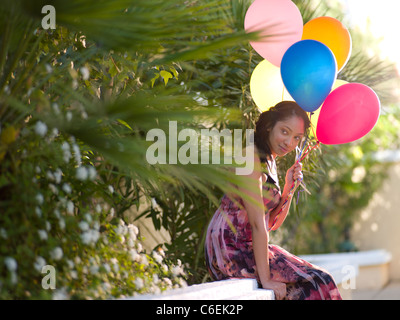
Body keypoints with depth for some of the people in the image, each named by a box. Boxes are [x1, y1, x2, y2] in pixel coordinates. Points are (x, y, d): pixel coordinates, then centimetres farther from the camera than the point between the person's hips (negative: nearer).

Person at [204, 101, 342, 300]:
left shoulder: (270, 160, 15)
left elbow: (273, 223, 15)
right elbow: (257, 222, -20)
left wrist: (289, 187, 0)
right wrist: (265, 279, -22)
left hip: (247, 246, 9)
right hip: (231, 249, -9)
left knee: (319, 280, -3)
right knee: (312, 282, -16)